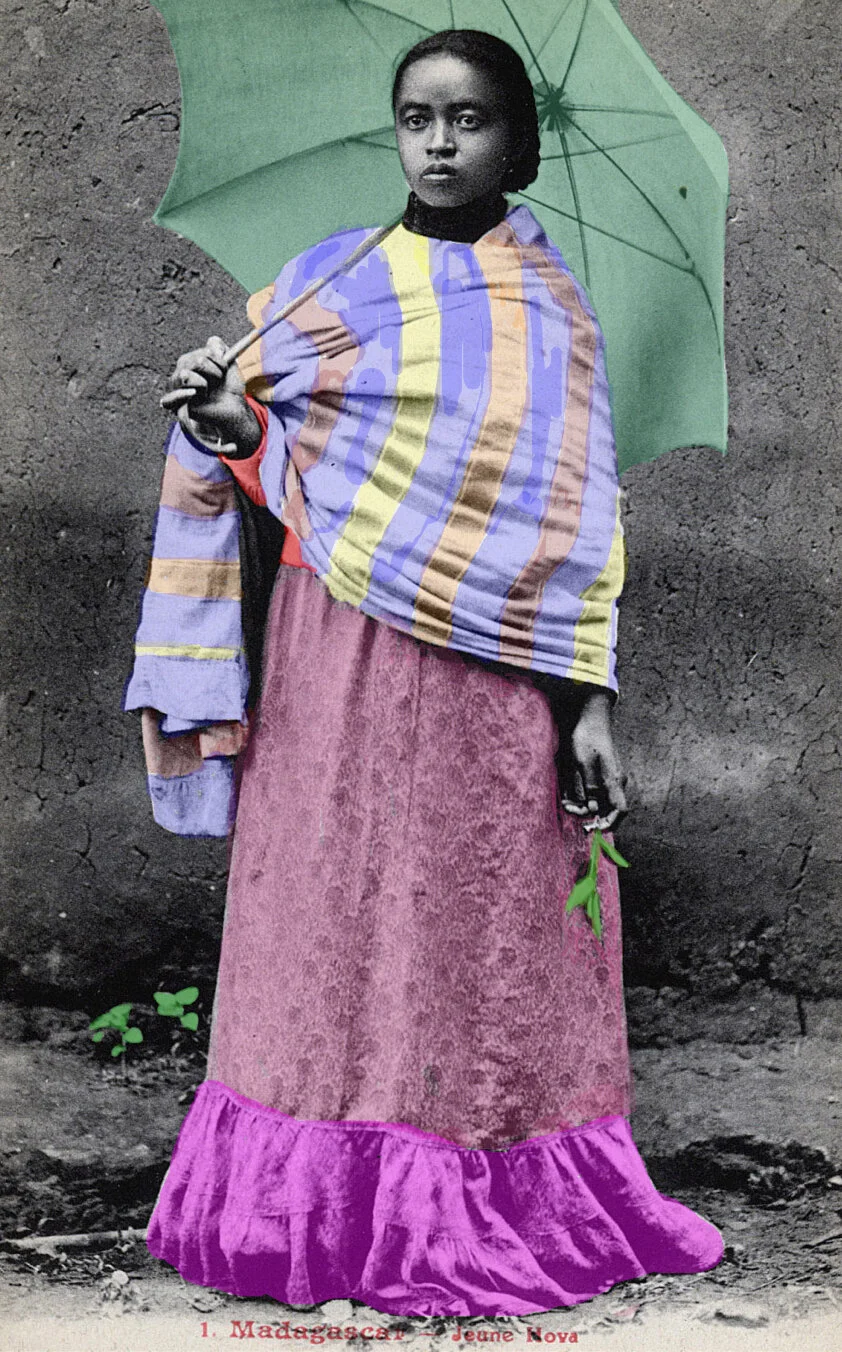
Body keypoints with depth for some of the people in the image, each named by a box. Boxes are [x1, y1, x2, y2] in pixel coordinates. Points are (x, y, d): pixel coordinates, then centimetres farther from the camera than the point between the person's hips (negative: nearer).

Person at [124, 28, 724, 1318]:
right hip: (347, 664, 1)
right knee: (342, 915, 2)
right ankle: (335, 1208, 14)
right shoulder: (329, 280, 10)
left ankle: (499, 1211, 15)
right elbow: (276, 466, 11)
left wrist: (588, 700, -4)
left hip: (499, 674, 0)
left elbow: (583, 519, 4)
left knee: (496, 929, 3)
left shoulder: (554, 305, 8)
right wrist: (222, 419, -12)